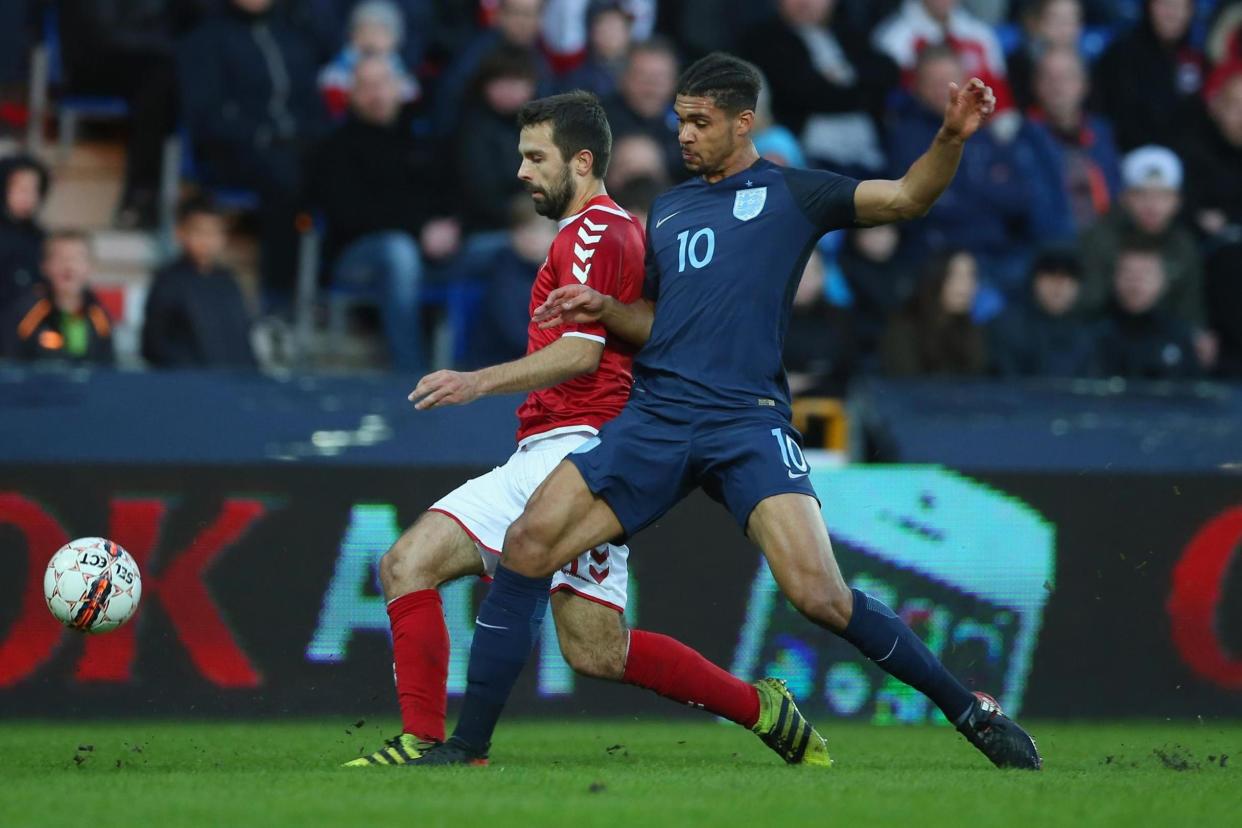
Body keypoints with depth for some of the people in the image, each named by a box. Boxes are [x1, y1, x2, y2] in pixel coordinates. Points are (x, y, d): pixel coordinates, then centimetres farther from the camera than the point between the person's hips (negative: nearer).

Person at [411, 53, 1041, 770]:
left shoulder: (790, 193, 6)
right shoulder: (668, 210, 22)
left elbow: (905, 197, -2)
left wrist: (952, 140, -19)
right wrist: (604, 309, 9)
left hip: (748, 421, -5)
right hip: (656, 416, 5)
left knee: (819, 594, -20)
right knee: (527, 545, -9)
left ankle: (971, 712, -3)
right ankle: (468, 749, -3)